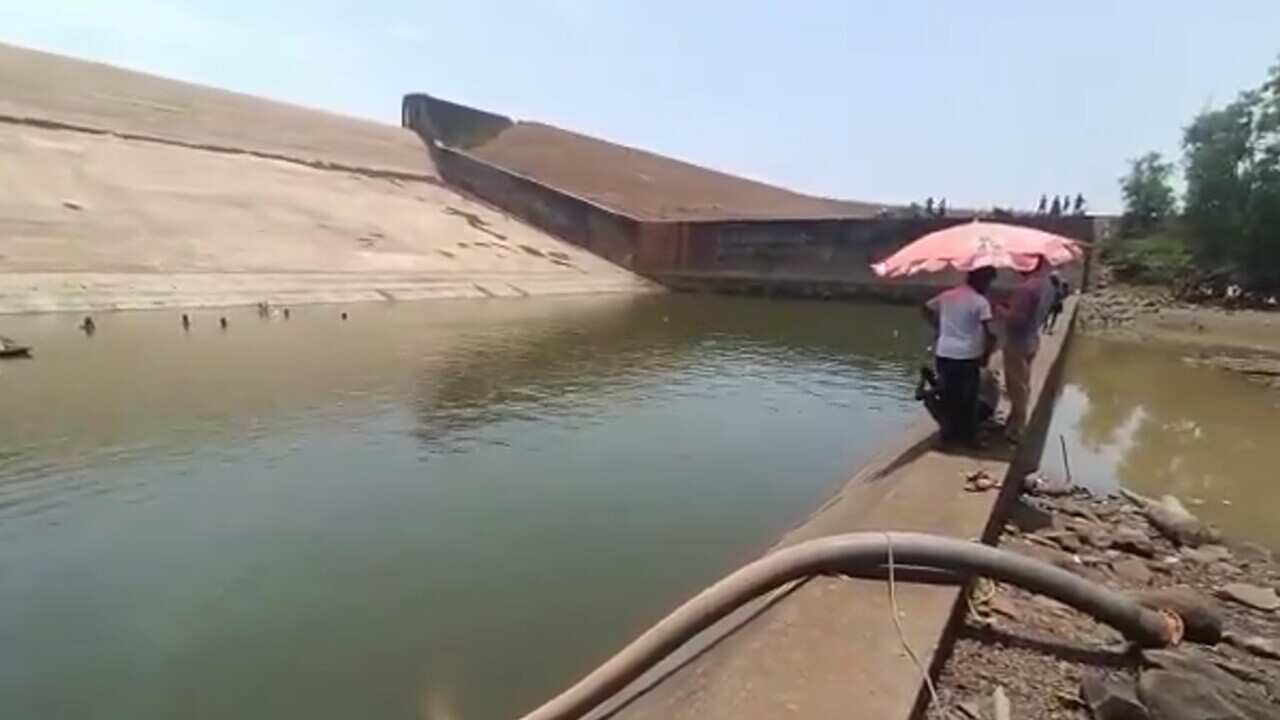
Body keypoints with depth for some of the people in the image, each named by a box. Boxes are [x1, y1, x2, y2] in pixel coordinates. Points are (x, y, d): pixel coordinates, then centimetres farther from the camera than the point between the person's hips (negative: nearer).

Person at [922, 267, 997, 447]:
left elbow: (926, 309, 19)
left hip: (943, 354, 5)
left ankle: (949, 435, 22)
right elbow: (988, 333, -16)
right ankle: (968, 437, 18)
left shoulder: (946, 295, 7)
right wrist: (986, 354, -2)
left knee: (948, 398, 14)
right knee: (968, 400, 9)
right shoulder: (980, 302, -10)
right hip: (967, 357, -5)